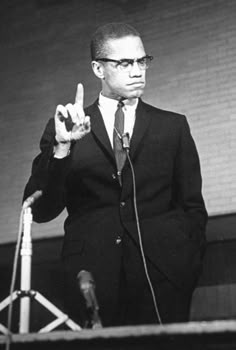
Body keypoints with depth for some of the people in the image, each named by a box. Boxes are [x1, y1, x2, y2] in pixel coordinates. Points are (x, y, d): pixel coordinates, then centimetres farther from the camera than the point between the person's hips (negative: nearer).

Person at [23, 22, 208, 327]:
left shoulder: (173, 127, 13)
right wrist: (61, 147, -13)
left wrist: (188, 266, -1)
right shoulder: (65, 128, 9)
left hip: (161, 279, 1)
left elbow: (192, 207, 13)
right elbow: (40, 211, 1)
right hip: (91, 280, -1)